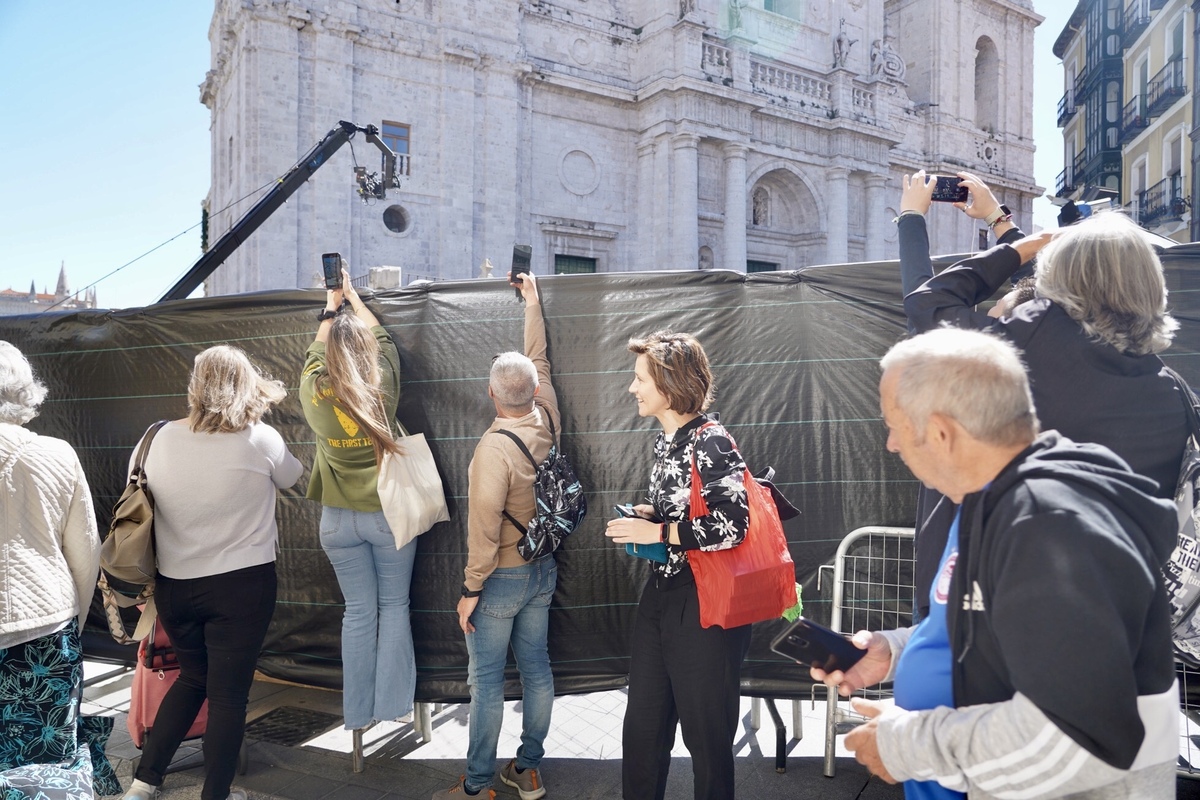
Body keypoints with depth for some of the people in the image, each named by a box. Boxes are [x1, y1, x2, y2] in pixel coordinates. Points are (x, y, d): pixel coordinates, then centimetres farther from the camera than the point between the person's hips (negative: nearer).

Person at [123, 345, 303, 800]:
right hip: (241, 584, -4)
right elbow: (291, 478, 6)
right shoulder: (261, 440, -12)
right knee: (228, 692, 8)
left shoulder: (162, 439, -4)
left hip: (173, 584, 4)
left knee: (192, 678, 24)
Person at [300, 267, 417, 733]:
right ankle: (392, 704, 17)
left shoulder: (313, 391, -8)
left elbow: (317, 351, 14)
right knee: (394, 607, 12)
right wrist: (352, 296, 22)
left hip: (338, 519, 2)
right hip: (389, 514, -2)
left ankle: (357, 712, 20)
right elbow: (379, 336, 7)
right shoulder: (381, 384, -12)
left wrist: (331, 306, 27)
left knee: (358, 611, 12)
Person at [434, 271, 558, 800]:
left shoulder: (494, 447, -24)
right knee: (536, 668, 15)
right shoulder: (547, 421, -5)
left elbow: (484, 526, -24)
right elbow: (539, 362, 11)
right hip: (543, 570, 7)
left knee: (487, 680, 5)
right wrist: (533, 303, 21)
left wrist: (472, 588, -14)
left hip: (502, 577, -7)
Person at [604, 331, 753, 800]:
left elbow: (731, 524, -28)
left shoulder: (709, 442, -18)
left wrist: (656, 532, -21)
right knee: (642, 726, 18)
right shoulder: (665, 440, 9)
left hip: (703, 607, -8)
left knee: (706, 733, 10)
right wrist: (647, 515, 2)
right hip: (660, 598, 9)